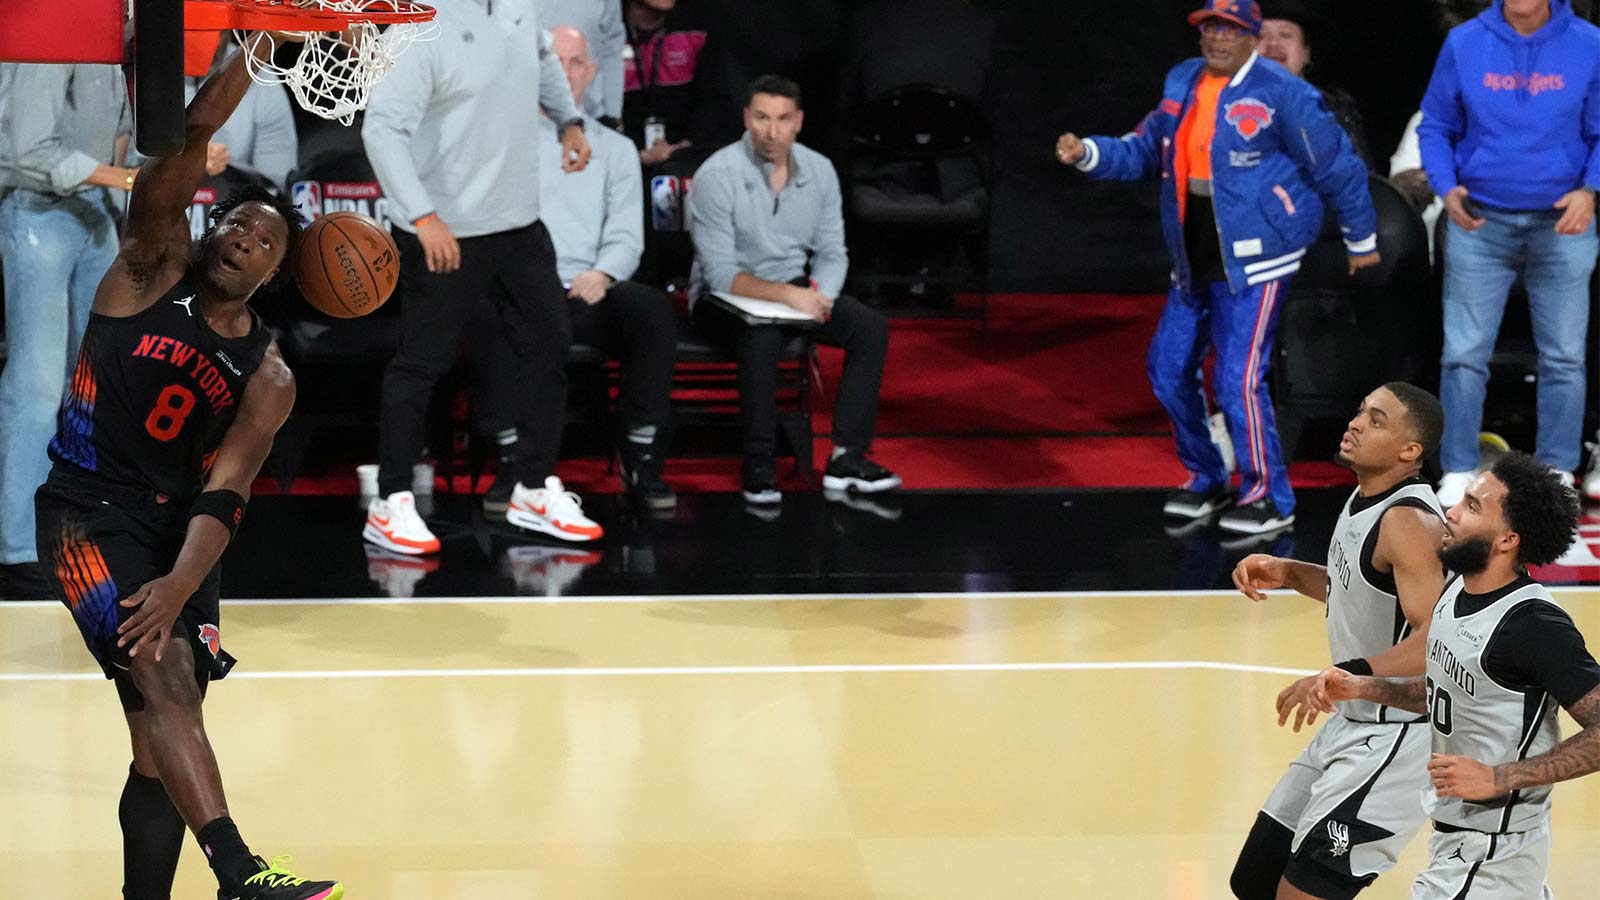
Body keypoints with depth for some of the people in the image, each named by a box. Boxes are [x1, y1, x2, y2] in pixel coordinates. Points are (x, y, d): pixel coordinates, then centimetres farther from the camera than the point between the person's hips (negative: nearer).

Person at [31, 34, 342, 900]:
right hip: (88, 507, -5)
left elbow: (223, 495, -10)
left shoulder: (268, 377, 3)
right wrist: (253, 54, -30)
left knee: (162, 735, 6)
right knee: (161, 674, -23)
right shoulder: (153, 268, -1)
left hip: (176, 523, 5)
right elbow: (185, 146, -17)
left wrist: (182, 585, -27)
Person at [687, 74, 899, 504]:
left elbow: (832, 253, 5)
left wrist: (819, 294, -17)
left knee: (871, 326, -17)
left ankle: (847, 459, -18)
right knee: (764, 335, -37)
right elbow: (720, 273, -20)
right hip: (723, 297, -5)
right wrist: (787, 295, -31)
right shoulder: (717, 175, -16)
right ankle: (759, 468, -27)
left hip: (793, 289, 6)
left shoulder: (819, 170, 0)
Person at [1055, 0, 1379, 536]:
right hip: (1195, 263, 7)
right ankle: (1206, 481, 31)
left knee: (1238, 380, -11)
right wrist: (1088, 154, -3)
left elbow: (1337, 166, -5)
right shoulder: (1182, 84, 8)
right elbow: (1145, 152, 14)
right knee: (1169, 368, 11)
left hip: (1254, 263, -7)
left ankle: (1270, 499, 7)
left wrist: (1361, 242, 3)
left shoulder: (1281, 94, -12)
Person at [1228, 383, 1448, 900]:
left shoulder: (1410, 521, -22)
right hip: (1352, 726, 10)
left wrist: (1346, 676, -41)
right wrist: (1290, 575, 8)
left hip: (1397, 737, -10)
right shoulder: (1366, 499, 7)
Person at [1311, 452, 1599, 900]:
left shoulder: (1536, 625, -25)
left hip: (1490, 853, -9)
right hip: (1456, 831, 9)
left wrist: (1499, 779, -29)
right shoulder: (1458, 590, 1)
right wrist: (1361, 688, 5)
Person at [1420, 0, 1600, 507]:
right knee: (1464, 353, 0)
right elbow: (1436, 127, 6)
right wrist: (1446, 188, -11)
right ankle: (1458, 474, 8)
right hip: (1479, 224, 0)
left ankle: (1558, 475, 15)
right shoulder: (1464, 44, -1)